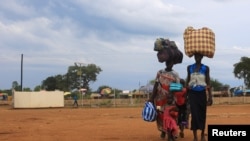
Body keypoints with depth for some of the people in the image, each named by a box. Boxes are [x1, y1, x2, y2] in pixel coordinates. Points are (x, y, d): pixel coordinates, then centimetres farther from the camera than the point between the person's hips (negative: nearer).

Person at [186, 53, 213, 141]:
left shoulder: (206, 68, 0)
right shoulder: (190, 67, 4)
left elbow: (208, 83, 1)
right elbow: (188, 80, 10)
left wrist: (210, 96, -3)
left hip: (202, 93, 0)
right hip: (192, 93, 0)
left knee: (202, 114, 6)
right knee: (194, 114, -4)